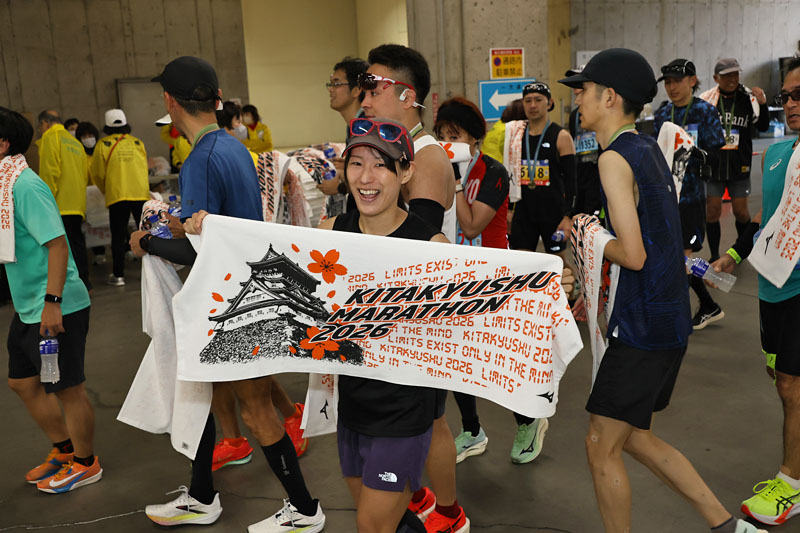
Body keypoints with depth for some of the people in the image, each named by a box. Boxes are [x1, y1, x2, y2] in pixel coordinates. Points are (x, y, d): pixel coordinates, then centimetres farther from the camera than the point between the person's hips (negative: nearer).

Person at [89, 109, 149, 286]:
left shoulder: (103, 145, 4)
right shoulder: (138, 143, 11)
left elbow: (97, 174, 8)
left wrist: (105, 190, 26)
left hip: (117, 195, -2)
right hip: (141, 193, 2)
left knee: (118, 236, 4)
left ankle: (118, 275, 6)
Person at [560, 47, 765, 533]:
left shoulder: (614, 158, -16)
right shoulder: (649, 148, 12)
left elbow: (633, 254, -22)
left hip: (643, 325, -9)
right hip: (671, 317, 9)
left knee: (601, 447, 3)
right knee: (634, 437, 20)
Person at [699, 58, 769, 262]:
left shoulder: (749, 98, -1)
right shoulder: (706, 99, -6)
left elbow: (763, 126, 3)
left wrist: (762, 104, -12)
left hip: (739, 167, 1)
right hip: (712, 166, -1)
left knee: (740, 211, 9)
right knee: (712, 210, 3)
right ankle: (715, 256, 17)